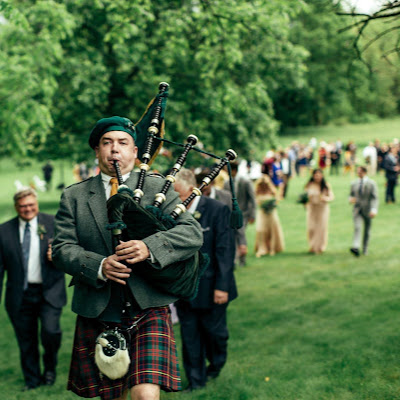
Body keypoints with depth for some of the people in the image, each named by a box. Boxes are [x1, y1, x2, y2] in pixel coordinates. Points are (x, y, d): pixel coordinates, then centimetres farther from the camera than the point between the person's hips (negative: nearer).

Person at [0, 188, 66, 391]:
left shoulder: (53, 224, 1)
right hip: (20, 296, 2)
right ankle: (32, 380, 28)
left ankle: (50, 366, 13)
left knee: (51, 331, -17)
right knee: (26, 342, 9)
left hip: (49, 292, -2)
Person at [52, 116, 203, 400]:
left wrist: (149, 247, -24)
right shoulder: (74, 196, 10)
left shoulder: (156, 188, 5)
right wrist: (98, 266, -19)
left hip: (148, 312, -2)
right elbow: (62, 248, 1)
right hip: (97, 314, 2)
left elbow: (193, 234, -6)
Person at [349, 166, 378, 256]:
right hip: (357, 209, 2)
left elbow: (375, 198, -9)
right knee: (357, 228, -17)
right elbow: (351, 195, 18)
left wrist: (374, 210, -21)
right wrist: (351, 199, -7)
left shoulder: (371, 183, -4)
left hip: (367, 210, -1)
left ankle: (365, 249, 22)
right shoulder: (354, 184, 7)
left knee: (367, 231, 8)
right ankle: (356, 248, -29)